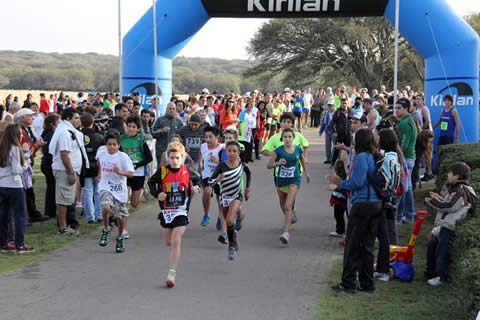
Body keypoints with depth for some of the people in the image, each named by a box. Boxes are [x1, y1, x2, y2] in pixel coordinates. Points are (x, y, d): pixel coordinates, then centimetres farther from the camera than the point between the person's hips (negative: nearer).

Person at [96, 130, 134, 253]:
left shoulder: (123, 157, -12)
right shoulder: (102, 153, -1)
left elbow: (131, 173, -14)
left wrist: (119, 172, -30)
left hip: (119, 190, -1)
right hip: (105, 188, 1)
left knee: (120, 216, 10)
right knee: (106, 207, -28)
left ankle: (120, 238, 33)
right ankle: (106, 230, -3)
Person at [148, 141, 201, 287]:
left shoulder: (188, 171, -4)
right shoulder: (162, 171, -6)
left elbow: (197, 178, 16)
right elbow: (151, 182, 9)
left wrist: (196, 188, -3)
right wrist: (157, 194, -8)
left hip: (181, 211, -2)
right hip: (166, 211, 2)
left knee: (176, 241, -13)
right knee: (168, 241, 14)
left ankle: (172, 274, -11)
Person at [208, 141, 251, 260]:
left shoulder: (241, 164, -7)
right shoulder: (222, 166, -15)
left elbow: (248, 173, 16)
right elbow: (210, 181, -22)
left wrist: (247, 189, 15)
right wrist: (217, 180, -43)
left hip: (236, 196, -1)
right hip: (225, 197, 2)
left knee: (230, 221, -22)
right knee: (227, 223, 14)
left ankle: (232, 246, -3)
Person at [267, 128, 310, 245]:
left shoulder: (298, 150, -3)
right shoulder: (278, 150, -7)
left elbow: (303, 161, 18)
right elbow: (268, 165, -7)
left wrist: (306, 173, 27)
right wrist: (277, 163, -26)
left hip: (294, 180, -2)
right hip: (281, 181, 2)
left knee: (288, 206, -18)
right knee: (283, 206, 20)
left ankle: (286, 232, -24)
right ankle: (288, 221, 52)